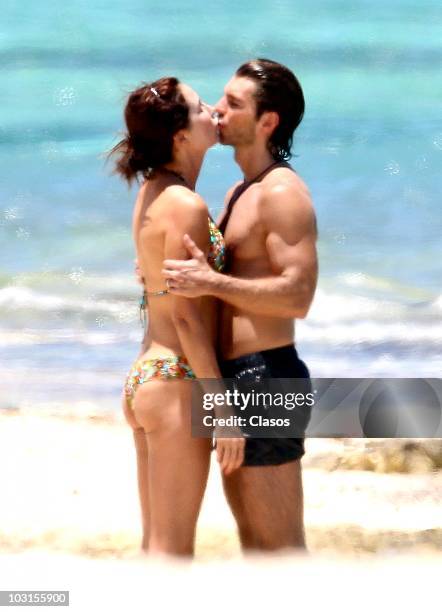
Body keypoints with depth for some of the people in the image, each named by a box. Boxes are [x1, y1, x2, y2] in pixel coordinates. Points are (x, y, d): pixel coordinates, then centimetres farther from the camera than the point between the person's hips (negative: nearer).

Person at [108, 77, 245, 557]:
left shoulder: (151, 193, 10)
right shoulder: (186, 206, -17)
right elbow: (188, 318, -18)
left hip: (143, 376, 9)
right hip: (177, 384, -9)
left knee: (157, 544, 14)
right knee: (172, 550, -3)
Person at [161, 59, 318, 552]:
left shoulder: (282, 192, -14)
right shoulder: (240, 193, 18)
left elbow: (297, 295, -23)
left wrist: (211, 282, -25)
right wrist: (178, 278, 10)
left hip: (265, 379, -11)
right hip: (237, 380, 11)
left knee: (278, 542, -5)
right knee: (250, 532, 18)